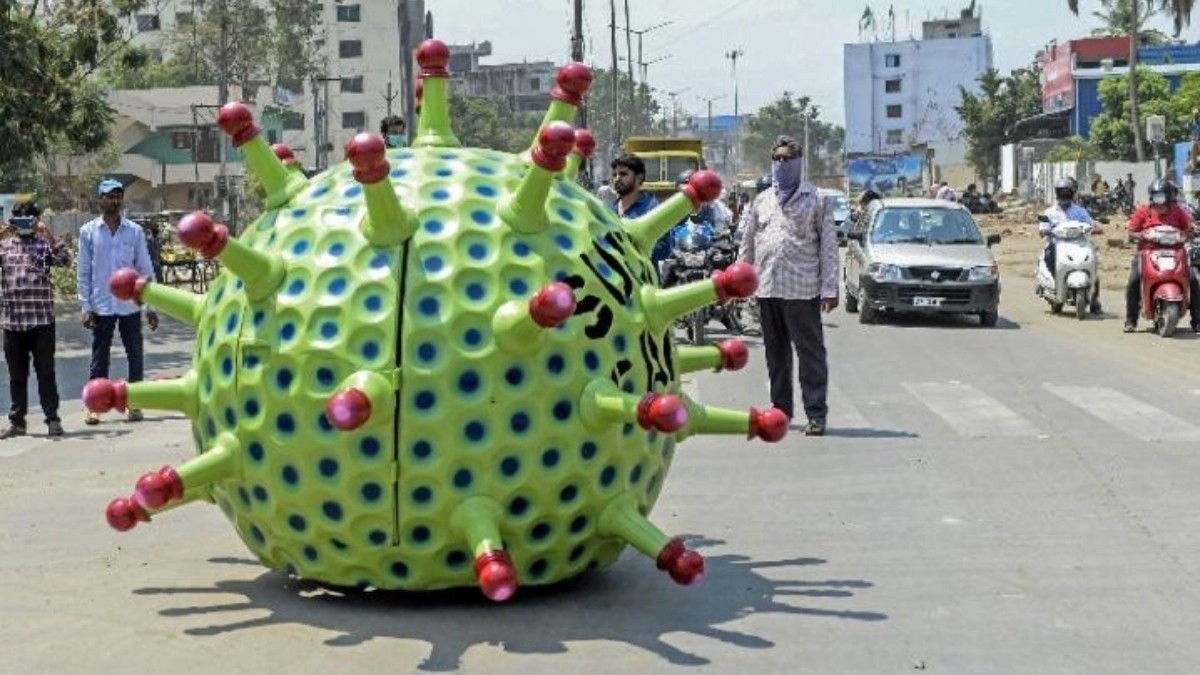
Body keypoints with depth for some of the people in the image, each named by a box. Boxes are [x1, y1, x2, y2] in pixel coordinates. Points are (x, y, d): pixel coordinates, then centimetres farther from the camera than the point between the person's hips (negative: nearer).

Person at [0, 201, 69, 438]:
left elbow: (65, 260, -12)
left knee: (46, 373, 1)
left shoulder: (44, 244, 3)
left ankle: (53, 419, 6)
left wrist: (49, 235, -19)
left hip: (42, 320, -3)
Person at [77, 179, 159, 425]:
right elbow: (84, 272, 2)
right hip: (101, 306, -1)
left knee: (135, 355, 4)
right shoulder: (88, 232, 0)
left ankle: (135, 404, 14)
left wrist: (151, 306, 1)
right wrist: (86, 307, -4)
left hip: (130, 305, 1)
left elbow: (146, 270, 4)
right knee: (99, 357, 4)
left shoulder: (135, 231, 1)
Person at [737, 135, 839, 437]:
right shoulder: (761, 201, 15)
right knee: (776, 352, 11)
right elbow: (747, 243, 18)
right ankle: (781, 409, 20)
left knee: (810, 352, -4)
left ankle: (816, 414, -3)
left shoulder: (817, 200, 3)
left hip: (802, 288, -4)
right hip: (767, 287, 4)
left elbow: (829, 245, -1)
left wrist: (830, 288, -7)